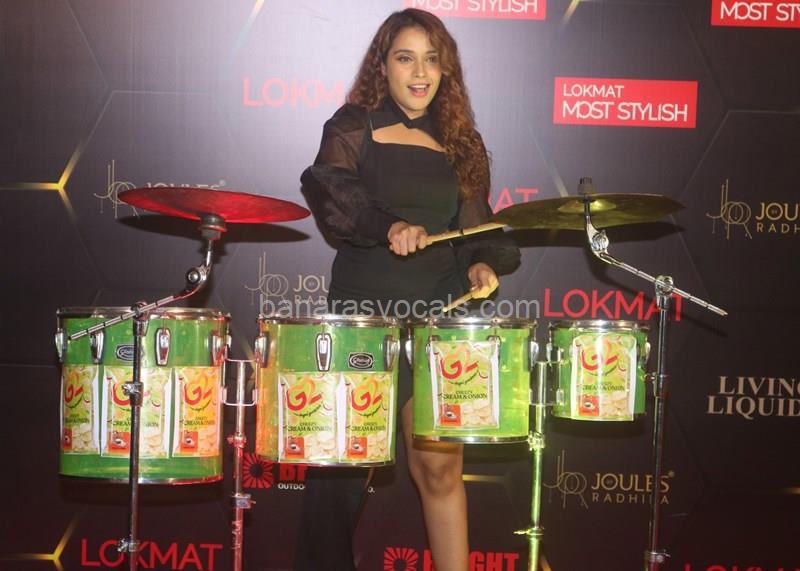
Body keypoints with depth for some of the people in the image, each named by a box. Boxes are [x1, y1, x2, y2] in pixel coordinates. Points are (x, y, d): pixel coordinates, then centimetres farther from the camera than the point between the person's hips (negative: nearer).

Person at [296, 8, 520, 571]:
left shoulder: (458, 142, 15)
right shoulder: (354, 129, 3)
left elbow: (474, 225, 19)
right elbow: (329, 191, -16)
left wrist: (481, 263, -3)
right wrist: (389, 226, -33)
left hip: (439, 314, 3)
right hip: (363, 312, -2)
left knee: (441, 464, -2)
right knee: (344, 458, 2)